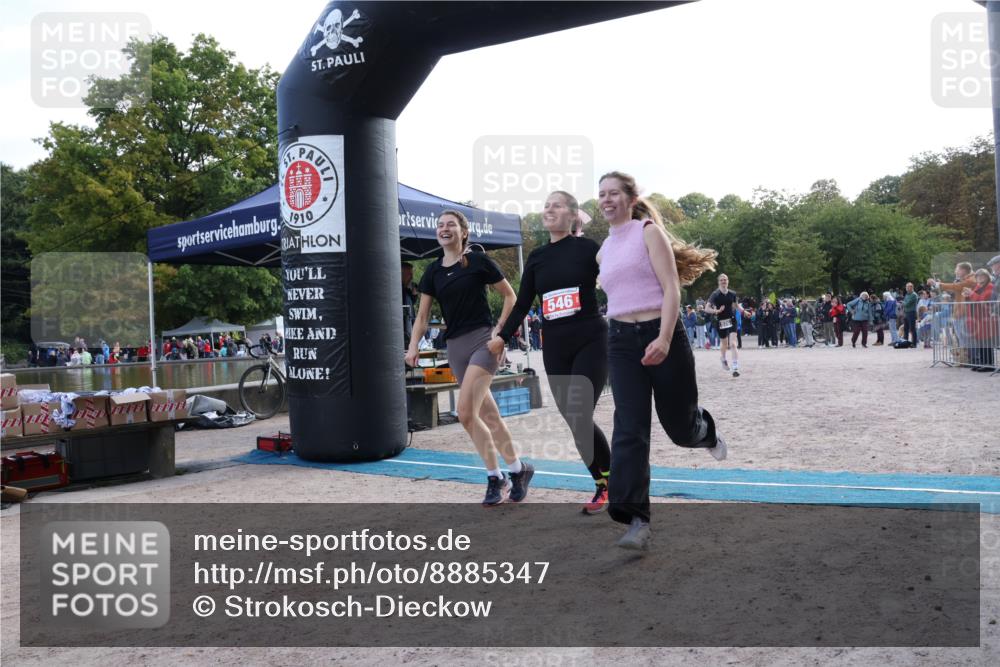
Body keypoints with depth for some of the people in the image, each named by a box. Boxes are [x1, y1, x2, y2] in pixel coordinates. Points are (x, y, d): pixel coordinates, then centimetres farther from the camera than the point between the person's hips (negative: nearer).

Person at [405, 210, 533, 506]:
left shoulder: (478, 261, -4)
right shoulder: (433, 271, 9)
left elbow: (510, 296, 2)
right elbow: (423, 315, 11)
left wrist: (500, 332, -7)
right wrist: (413, 346, -2)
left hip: (483, 340, -5)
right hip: (455, 347, 5)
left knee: (465, 412, -16)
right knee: (488, 415, 7)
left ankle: (496, 478, 0)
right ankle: (518, 469, 22)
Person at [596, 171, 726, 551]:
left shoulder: (649, 232, -3)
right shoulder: (604, 251, 14)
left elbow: (671, 289, -11)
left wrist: (664, 339, -24)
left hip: (662, 336, -4)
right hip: (621, 341, 4)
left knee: (679, 426, 8)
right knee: (629, 430, -8)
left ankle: (707, 432, 46)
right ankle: (637, 521, -8)